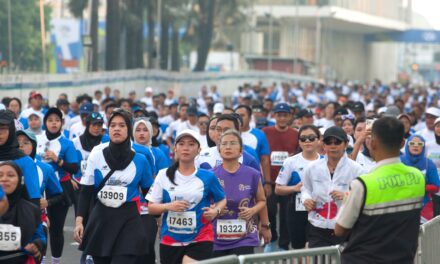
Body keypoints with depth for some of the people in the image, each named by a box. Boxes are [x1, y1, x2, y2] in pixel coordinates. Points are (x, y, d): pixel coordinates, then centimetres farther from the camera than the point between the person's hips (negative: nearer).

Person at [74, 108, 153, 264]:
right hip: (100, 219, 2)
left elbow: (148, 193, 11)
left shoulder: (140, 160, 1)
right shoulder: (97, 155, 0)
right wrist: (79, 221, -7)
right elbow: (85, 192, 1)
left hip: (129, 221, -2)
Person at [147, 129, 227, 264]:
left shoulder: (207, 177, -2)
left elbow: (222, 200, 12)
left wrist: (216, 210, -10)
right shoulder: (163, 175, 1)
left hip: (200, 240, -2)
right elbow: (151, 207, 3)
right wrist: (168, 206, -16)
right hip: (170, 240, 3)